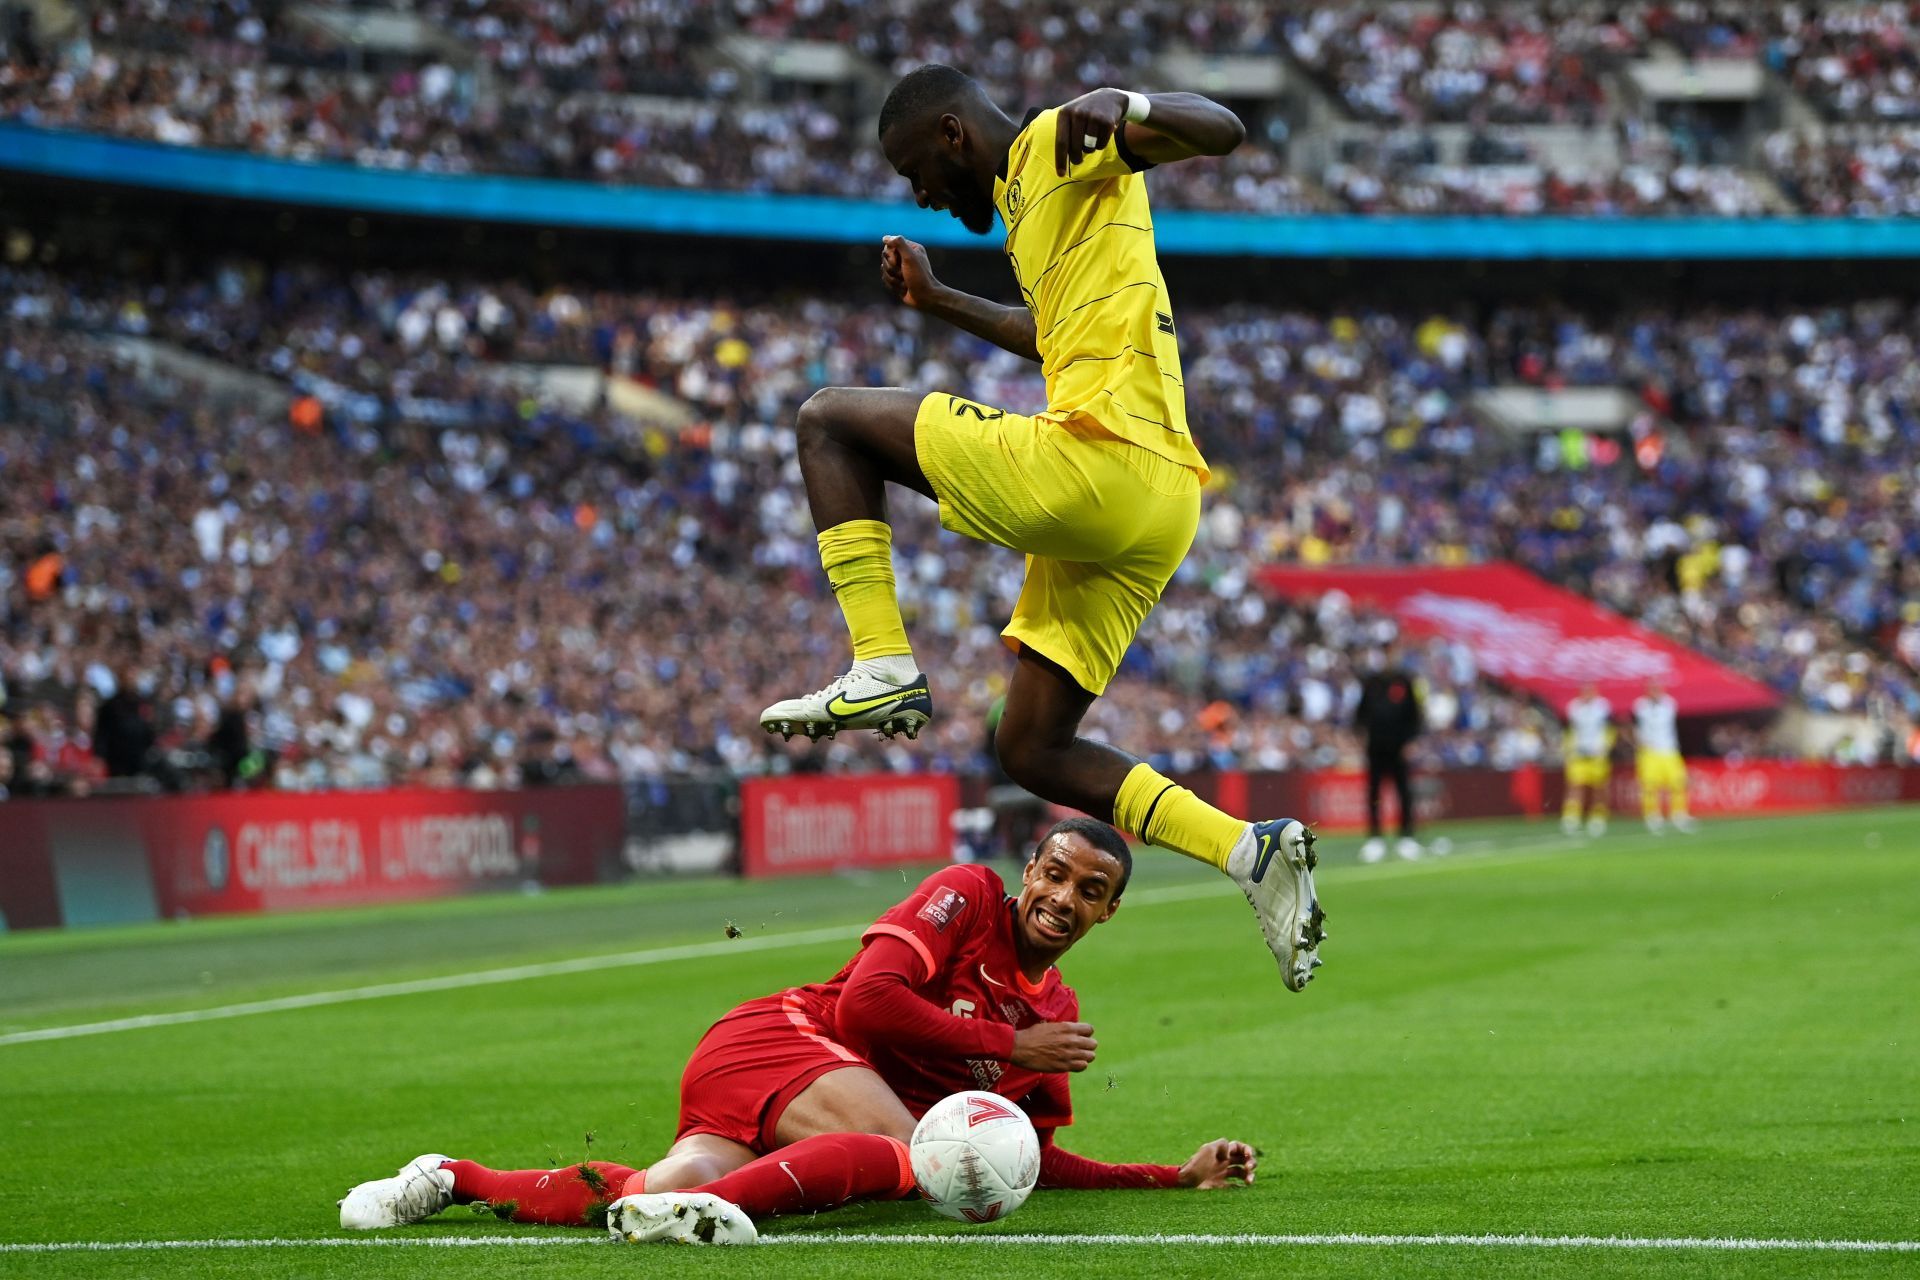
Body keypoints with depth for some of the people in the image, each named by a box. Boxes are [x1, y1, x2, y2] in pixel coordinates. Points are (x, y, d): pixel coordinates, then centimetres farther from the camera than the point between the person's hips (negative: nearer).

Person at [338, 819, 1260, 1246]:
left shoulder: (1057, 1012, 21)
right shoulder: (966, 897, -2)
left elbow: (1031, 1158, 24)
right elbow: (865, 1002, -13)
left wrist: (1179, 1177, 20)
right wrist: (1009, 1047, -9)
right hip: (777, 1040, -6)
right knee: (904, 1151, -37)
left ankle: (456, 1180, -10)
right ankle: (713, 1201, -57)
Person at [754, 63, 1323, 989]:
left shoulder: (1060, 143, 1)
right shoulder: (1028, 189, 28)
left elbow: (1221, 131, -14)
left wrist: (1122, 113, -32)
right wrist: (938, 302, 49)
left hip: (1096, 459, -10)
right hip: (1156, 511, 10)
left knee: (829, 420, 2)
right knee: (1033, 751, 12)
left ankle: (882, 670, -5)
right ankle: (1250, 850, 0)